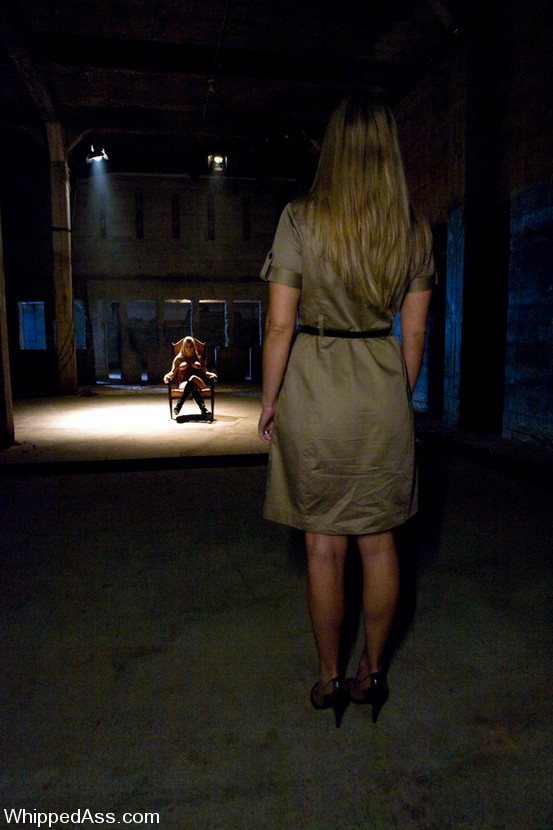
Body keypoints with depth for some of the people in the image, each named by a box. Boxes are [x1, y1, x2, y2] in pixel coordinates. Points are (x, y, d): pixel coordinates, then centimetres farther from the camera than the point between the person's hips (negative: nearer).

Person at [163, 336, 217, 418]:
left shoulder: (199, 358, 24)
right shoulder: (179, 359, 22)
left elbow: (204, 372, 19)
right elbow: (173, 372, 14)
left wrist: (212, 374, -4)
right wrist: (167, 376, -10)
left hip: (200, 384, 0)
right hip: (184, 384, 0)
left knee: (193, 378, -40)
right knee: (193, 389, -40)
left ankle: (179, 405, -51)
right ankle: (203, 408, -61)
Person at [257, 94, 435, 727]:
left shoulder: (300, 219, -8)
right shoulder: (414, 229, 3)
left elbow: (279, 325, -10)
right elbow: (415, 331, 5)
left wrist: (269, 401, 1)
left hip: (313, 391, -3)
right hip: (384, 391, 4)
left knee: (324, 545, 9)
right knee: (378, 541, 14)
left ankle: (329, 678, 26)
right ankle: (372, 672, 30)